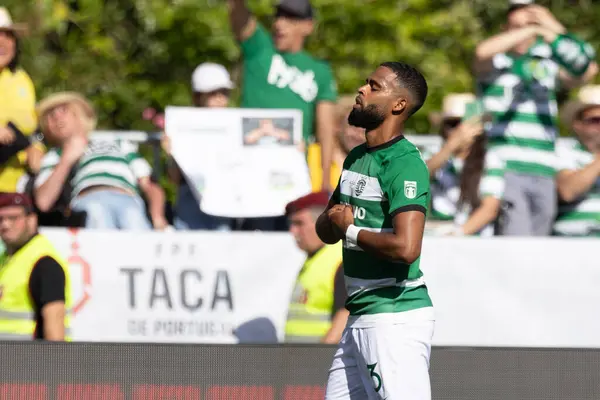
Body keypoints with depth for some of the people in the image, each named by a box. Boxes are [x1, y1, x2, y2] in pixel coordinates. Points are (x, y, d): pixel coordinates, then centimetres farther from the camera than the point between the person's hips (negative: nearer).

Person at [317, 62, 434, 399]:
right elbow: (325, 230, 23)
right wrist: (333, 221, -1)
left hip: (396, 318, -10)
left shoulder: (405, 165, -15)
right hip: (360, 319, 10)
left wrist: (350, 230, -11)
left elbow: (406, 248, -27)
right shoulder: (356, 158, 15)